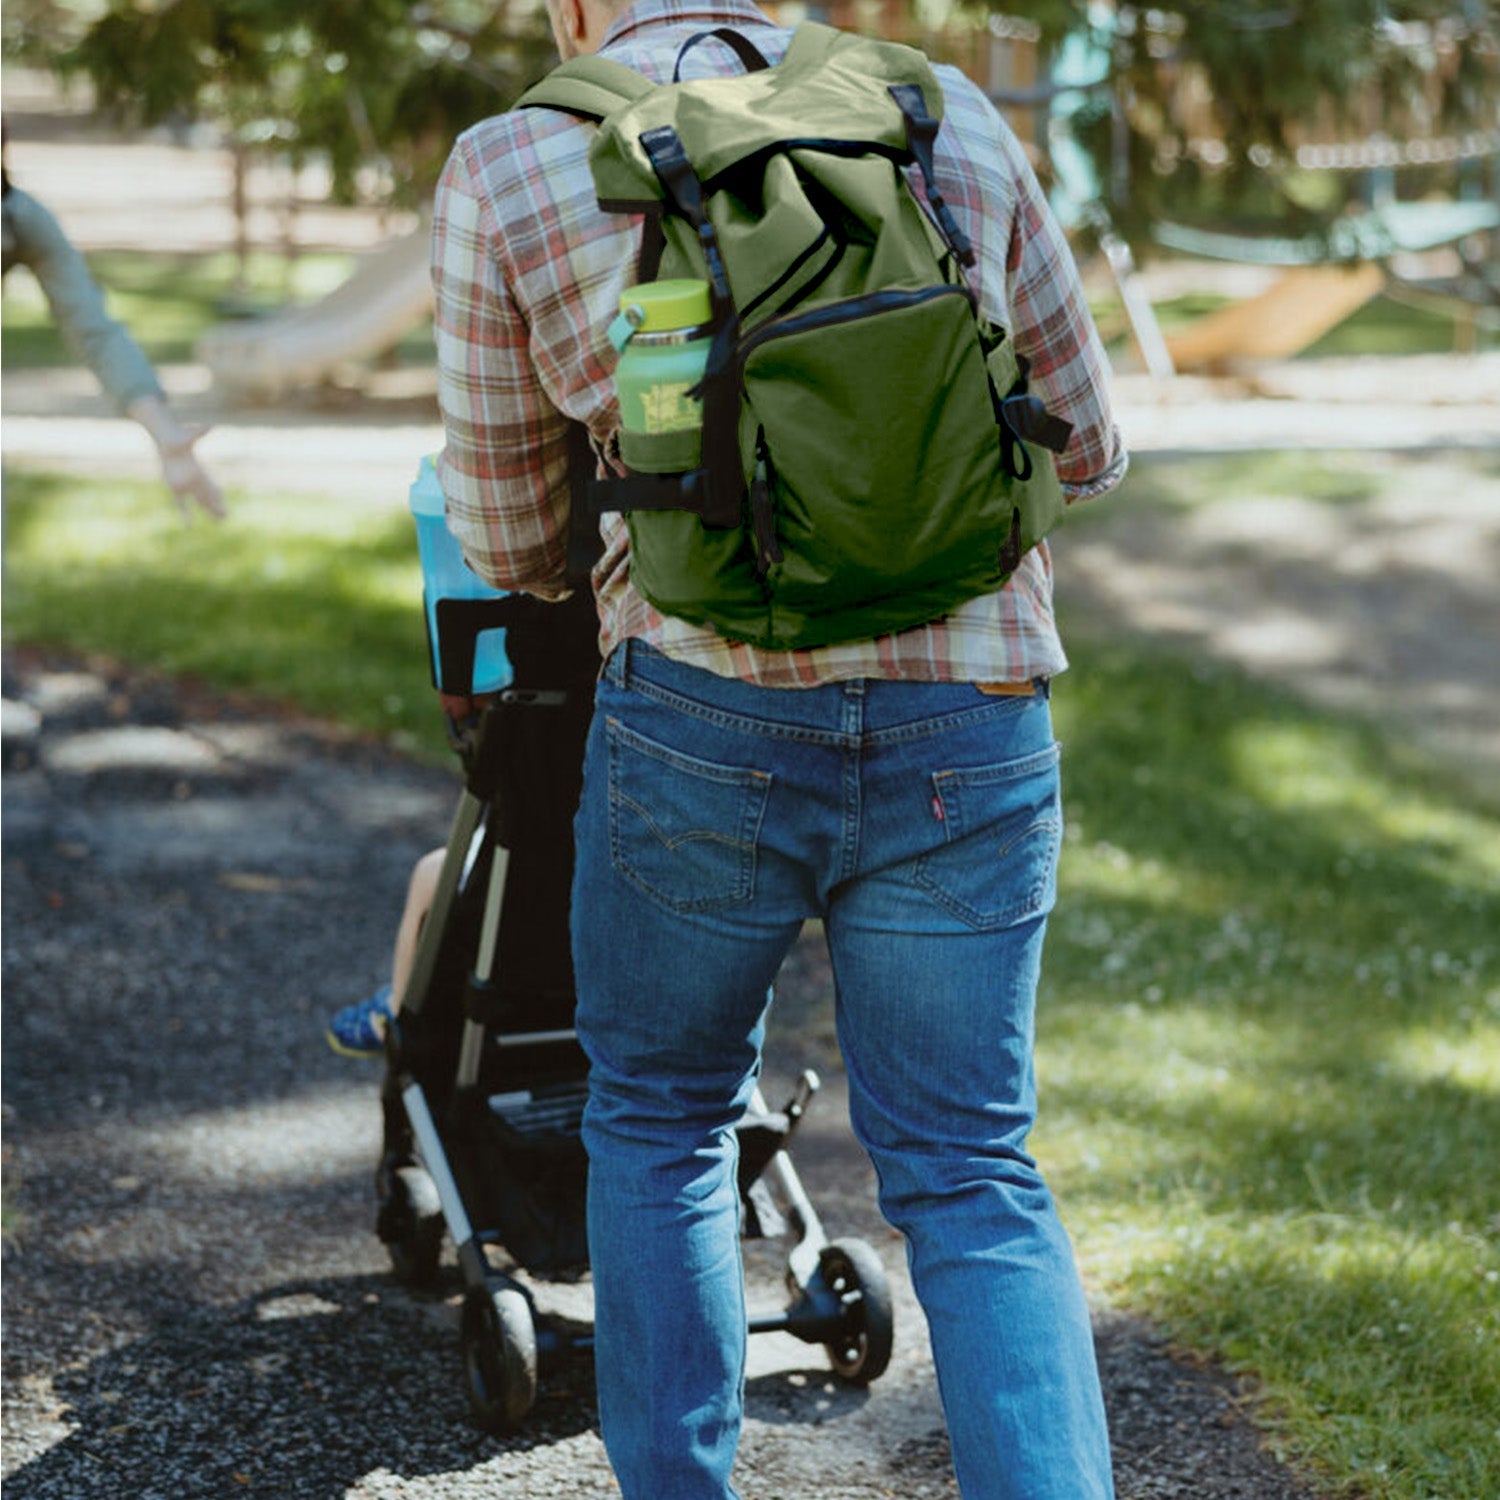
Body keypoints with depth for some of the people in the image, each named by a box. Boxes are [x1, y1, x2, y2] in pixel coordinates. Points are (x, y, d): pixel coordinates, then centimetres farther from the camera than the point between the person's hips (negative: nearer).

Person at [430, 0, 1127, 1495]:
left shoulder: (508, 169, 1)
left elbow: (508, 541, 8)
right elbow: (1083, 448, 15)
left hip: (704, 720, -1)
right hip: (969, 740, 2)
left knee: (659, 1119, 20)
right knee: (972, 1178, 11)